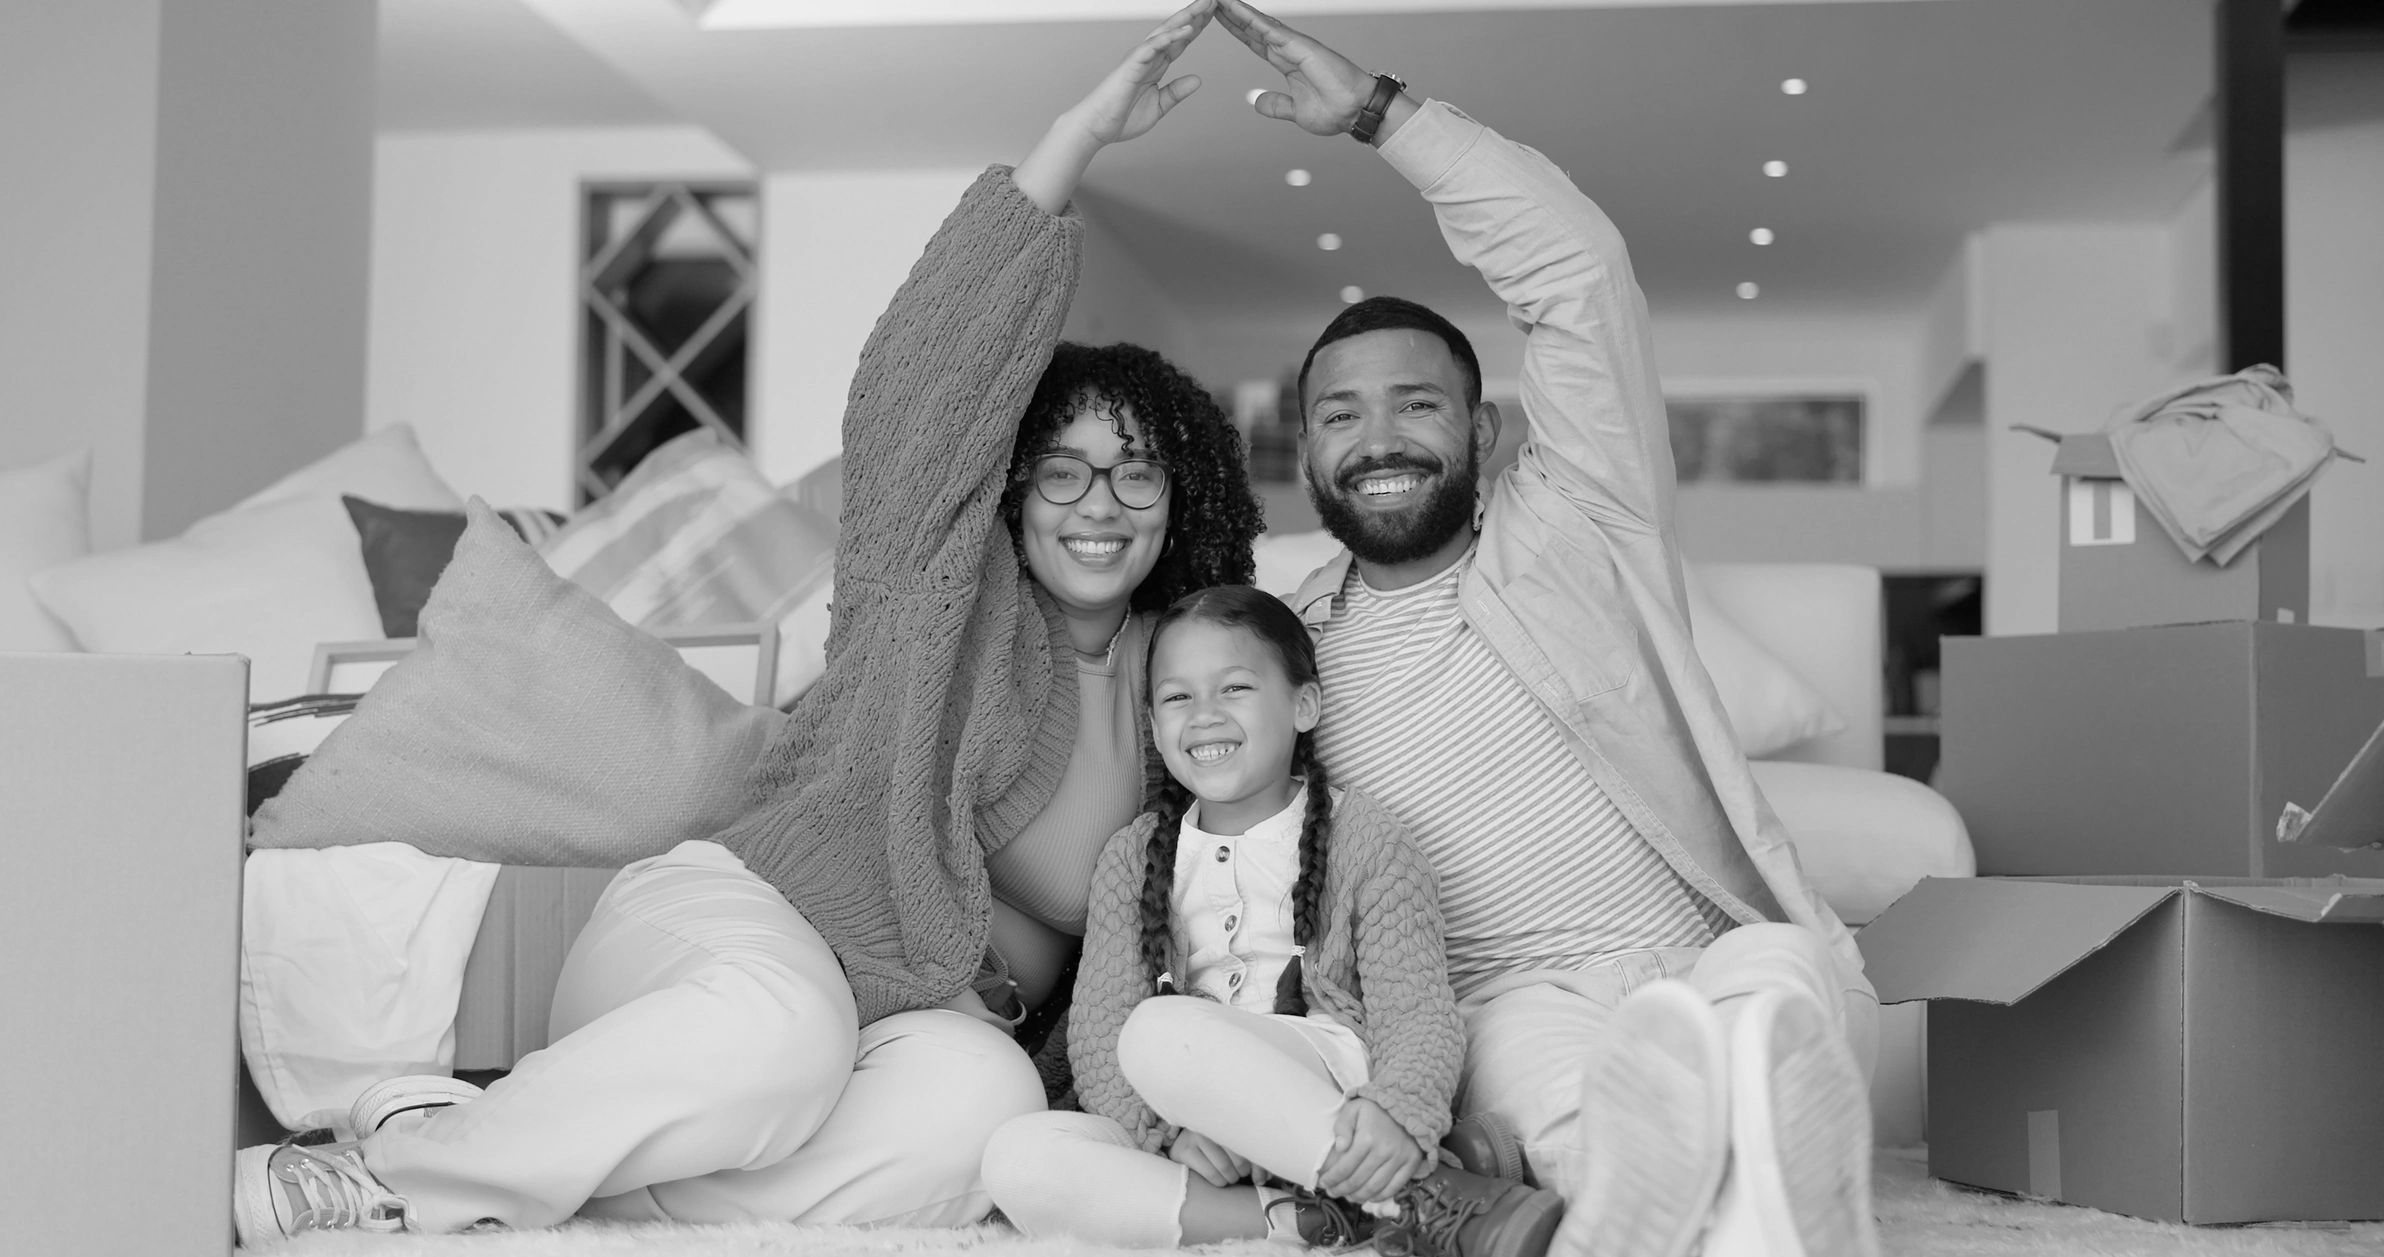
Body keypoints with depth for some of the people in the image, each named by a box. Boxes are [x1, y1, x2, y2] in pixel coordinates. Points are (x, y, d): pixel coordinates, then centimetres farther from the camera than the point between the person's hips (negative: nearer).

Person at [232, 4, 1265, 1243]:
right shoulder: (937, 578, 0)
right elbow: (930, 370, -16)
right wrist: (1082, 131, -21)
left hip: (914, 1007, 4)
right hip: (728, 913, -4)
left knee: (977, 1102, -35)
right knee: (780, 1028, -41)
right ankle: (398, 1160, -22)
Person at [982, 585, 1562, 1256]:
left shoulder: (1365, 840, 3)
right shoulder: (1133, 859, 12)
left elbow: (1416, 1008, -7)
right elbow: (1098, 1025, 2)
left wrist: (1399, 1115, -31)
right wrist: (1170, 1128, -19)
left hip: (1332, 1088, -3)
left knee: (1163, 1032, -33)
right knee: (1017, 1157, -25)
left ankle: (1438, 1195, -32)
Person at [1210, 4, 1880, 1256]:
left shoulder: (1575, 531, 6)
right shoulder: (1291, 645, 15)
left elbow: (1577, 265, -4)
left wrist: (1377, 109, -2)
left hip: (1721, 953, -1)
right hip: (1514, 1004, 1)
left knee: (1772, 982, -36)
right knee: (1546, 1051, -35)